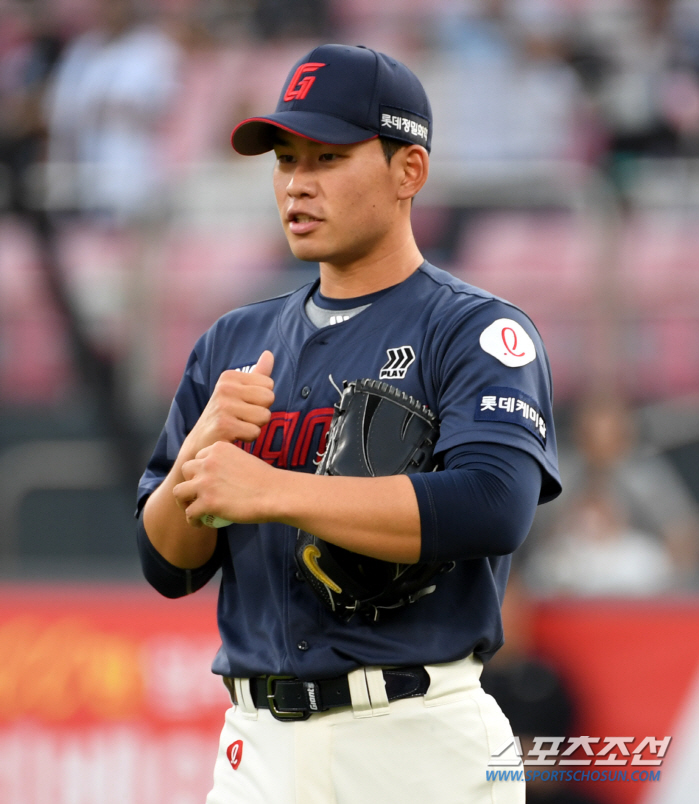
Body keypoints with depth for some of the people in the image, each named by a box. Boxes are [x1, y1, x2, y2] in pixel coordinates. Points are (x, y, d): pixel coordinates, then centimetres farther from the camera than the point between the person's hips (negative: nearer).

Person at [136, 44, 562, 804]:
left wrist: (270, 491, -20)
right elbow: (168, 566, 11)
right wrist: (201, 450, -10)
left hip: (417, 741, -5)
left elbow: (493, 507, -21)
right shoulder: (235, 343, 15)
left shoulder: (474, 333, -2)